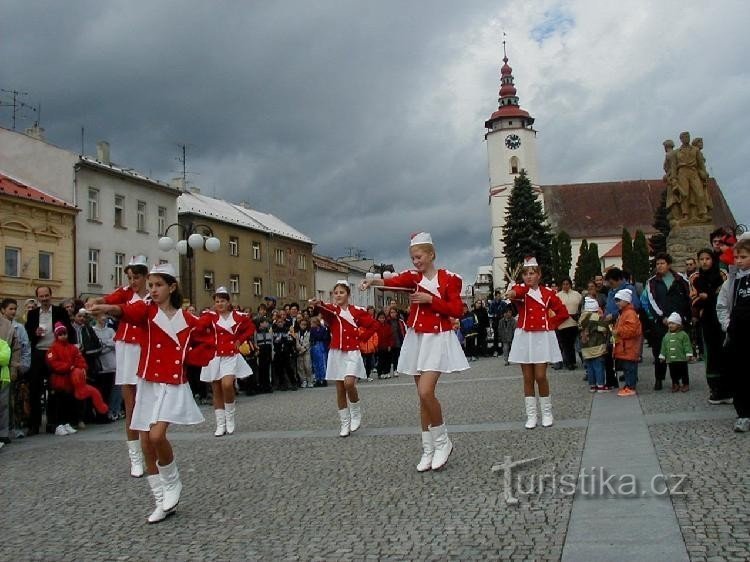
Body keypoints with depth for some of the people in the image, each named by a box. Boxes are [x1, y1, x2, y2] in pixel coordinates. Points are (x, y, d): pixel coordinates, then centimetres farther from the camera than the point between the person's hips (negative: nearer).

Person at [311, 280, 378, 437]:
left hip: (352, 353, -2)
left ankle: (356, 413, 5)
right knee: (340, 390, 5)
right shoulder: (331, 310, 1)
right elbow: (324, 311, -24)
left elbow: (374, 324, 6)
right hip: (336, 354, 3)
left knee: (349, 384, -21)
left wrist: (361, 337, -2)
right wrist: (318, 305, -47)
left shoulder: (357, 311, -1)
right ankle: (344, 424, 15)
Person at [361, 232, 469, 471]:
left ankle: (442, 441, 4)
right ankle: (429, 451, 17)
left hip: (438, 339, -4)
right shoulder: (413, 276, 4)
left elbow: (457, 310, -8)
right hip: (417, 339, 5)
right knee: (423, 396, 8)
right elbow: (393, 281, -16)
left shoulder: (449, 278, -3)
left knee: (426, 392, -18)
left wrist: (431, 299, -16)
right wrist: (374, 281, -36)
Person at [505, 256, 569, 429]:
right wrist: (513, 293, -39)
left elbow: (563, 313, 5)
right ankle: (531, 415, 13)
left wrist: (550, 324, 0)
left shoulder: (547, 293, 3)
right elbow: (516, 292, -24)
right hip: (524, 337, 1)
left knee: (540, 376, -5)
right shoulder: (520, 290, 1)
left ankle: (547, 413, 12)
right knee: (528, 378, 4)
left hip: (543, 337, 0)